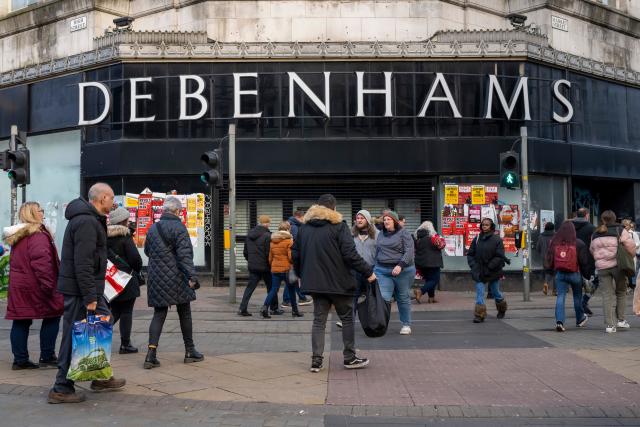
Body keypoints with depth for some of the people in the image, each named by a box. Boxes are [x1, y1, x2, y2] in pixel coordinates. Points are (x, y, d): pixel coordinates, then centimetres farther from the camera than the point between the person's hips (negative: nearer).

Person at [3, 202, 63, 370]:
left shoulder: (17, 237, 17)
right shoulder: (38, 235, -15)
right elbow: (41, 262, -24)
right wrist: (48, 285, -22)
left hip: (17, 286, 9)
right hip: (34, 287, -9)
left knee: (20, 322, 9)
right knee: (51, 317, 3)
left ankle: (20, 359, 12)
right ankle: (47, 357, 6)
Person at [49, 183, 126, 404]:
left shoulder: (91, 219, 15)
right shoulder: (86, 222, -19)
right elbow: (82, 263, -25)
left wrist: (94, 292, 21)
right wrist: (89, 297, -24)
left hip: (88, 288, 10)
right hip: (79, 289, -10)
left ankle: (101, 377, 26)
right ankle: (61, 389, 5)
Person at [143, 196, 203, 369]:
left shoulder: (153, 228, 9)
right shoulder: (178, 228, -11)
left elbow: (147, 251, 21)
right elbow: (185, 254, -18)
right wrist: (192, 276, -20)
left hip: (156, 279, 5)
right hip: (177, 279, -5)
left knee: (159, 314, 6)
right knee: (184, 313, 9)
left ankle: (151, 352, -8)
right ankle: (190, 351, 18)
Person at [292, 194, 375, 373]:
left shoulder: (304, 227, 9)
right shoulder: (338, 226, -8)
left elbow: (295, 254, 14)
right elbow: (350, 254, -14)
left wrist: (301, 274, 28)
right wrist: (368, 272, -8)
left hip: (315, 282, 5)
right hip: (338, 282, -5)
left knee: (319, 320, 9)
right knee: (347, 318, 9)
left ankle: (316, 360, 3)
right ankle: (349, 358, 14)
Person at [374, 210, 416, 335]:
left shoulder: (404, 233, -2)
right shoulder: (381, 235, 15)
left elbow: (409, 251, -12)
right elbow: (377, 252, 23)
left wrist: (400, 265, -23)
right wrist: (377, 267, 17)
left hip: (402, 271, -4)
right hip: (382, 271, 4)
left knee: (403, 299, 7)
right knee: (383, 298, -10)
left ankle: (406, 325, 21)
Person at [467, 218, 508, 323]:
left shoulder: (497, 239, -7)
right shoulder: (476, 239, 3)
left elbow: (500, 257, -10)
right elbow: (470, 254, 8)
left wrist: (490, 267, -15)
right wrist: (474, 266, -6)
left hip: (493, 272, -2)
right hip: (479, 272, 2)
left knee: (495, 292, 14)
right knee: (479, 293, -7)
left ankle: (502, 310, 40)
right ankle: (479, 315, -6)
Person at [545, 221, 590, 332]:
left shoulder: (554, 243, -2)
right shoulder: (578, 244, -10)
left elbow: (548, 260, 4)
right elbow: (584, 261, -6)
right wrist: (587, 275, 5)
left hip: (559, 274, 1)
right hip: (575, 274, -1)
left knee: (560, 297, -1)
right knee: (577, 296, 17)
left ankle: (559, 321, -17)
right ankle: (580, 319, 35)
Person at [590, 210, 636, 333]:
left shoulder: (595, 235, 12)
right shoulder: (620, 230, -2)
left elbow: (592, 251, 16)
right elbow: (631, 246, -5)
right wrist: (631, 256, 11)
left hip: (602, 267, 3)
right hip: (618, 265, -3)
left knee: (607, 295, 3)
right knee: (621, 292, 16)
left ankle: (609, 325, -1)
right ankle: (620, 320, 17)